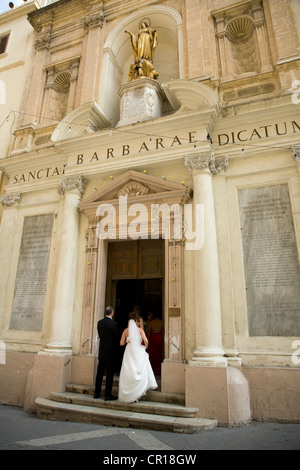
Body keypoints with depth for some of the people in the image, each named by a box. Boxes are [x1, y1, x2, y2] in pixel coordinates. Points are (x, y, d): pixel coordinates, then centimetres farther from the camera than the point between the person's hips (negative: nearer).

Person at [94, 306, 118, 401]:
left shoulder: (100, 322, 0)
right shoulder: (113, 323, -15)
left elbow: (100, 335, 8)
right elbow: (116, 338, -8)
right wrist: (116, 351, 7)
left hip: (102, 352, 6)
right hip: (111, 352, -5)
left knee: (99, 373, 14)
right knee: (109, 374, 3)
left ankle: (97, 393, 23)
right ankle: (108, 395, 8)